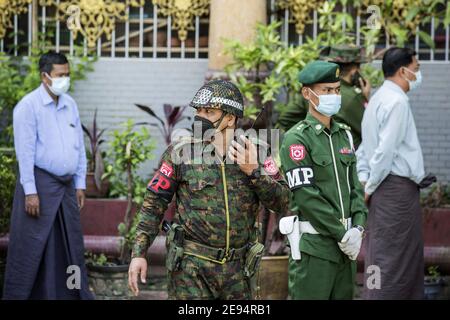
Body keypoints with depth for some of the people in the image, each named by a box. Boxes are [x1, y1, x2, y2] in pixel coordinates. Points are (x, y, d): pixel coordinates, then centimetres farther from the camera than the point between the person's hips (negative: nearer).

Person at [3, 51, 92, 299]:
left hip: (66, 185, 6)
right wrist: (30, 192, -16)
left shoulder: (70, 105, 11)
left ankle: (75, 294, 16)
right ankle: (17, 295, 2)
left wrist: (80, 184, 11)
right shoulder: (28, 106, -9)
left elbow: (79, 146, 15)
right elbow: (25, 151, -13)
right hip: (40, 184, -6)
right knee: (31, 248, -4)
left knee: (70, 247, 9)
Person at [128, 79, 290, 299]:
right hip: (192, 266, -3)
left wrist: (253, 171, -15)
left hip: (236, 270, 3)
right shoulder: (181, 154, -1)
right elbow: (154, 204, 1)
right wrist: (139, 253, -6)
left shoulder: (255, 156, 4)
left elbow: (282, 203, -1)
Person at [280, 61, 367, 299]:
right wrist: (342, 234, -14)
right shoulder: (297, 139, -9)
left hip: (346, 244, 7)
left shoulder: (344, 134, 14)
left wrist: (357, 227, -3)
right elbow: (306, 195, -15)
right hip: (314, 244, -7)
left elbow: (354, 186, 13)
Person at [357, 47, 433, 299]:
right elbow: (386, 150, -20)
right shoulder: (397, 101, -15)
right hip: (398, 187, -10)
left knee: (410, 258, 16)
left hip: (388, 188, 10)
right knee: (391, 260, -7)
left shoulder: (380, 99, 18)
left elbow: (364, 147, 19)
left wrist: (364, 181, 12)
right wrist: (371, 187, -12)